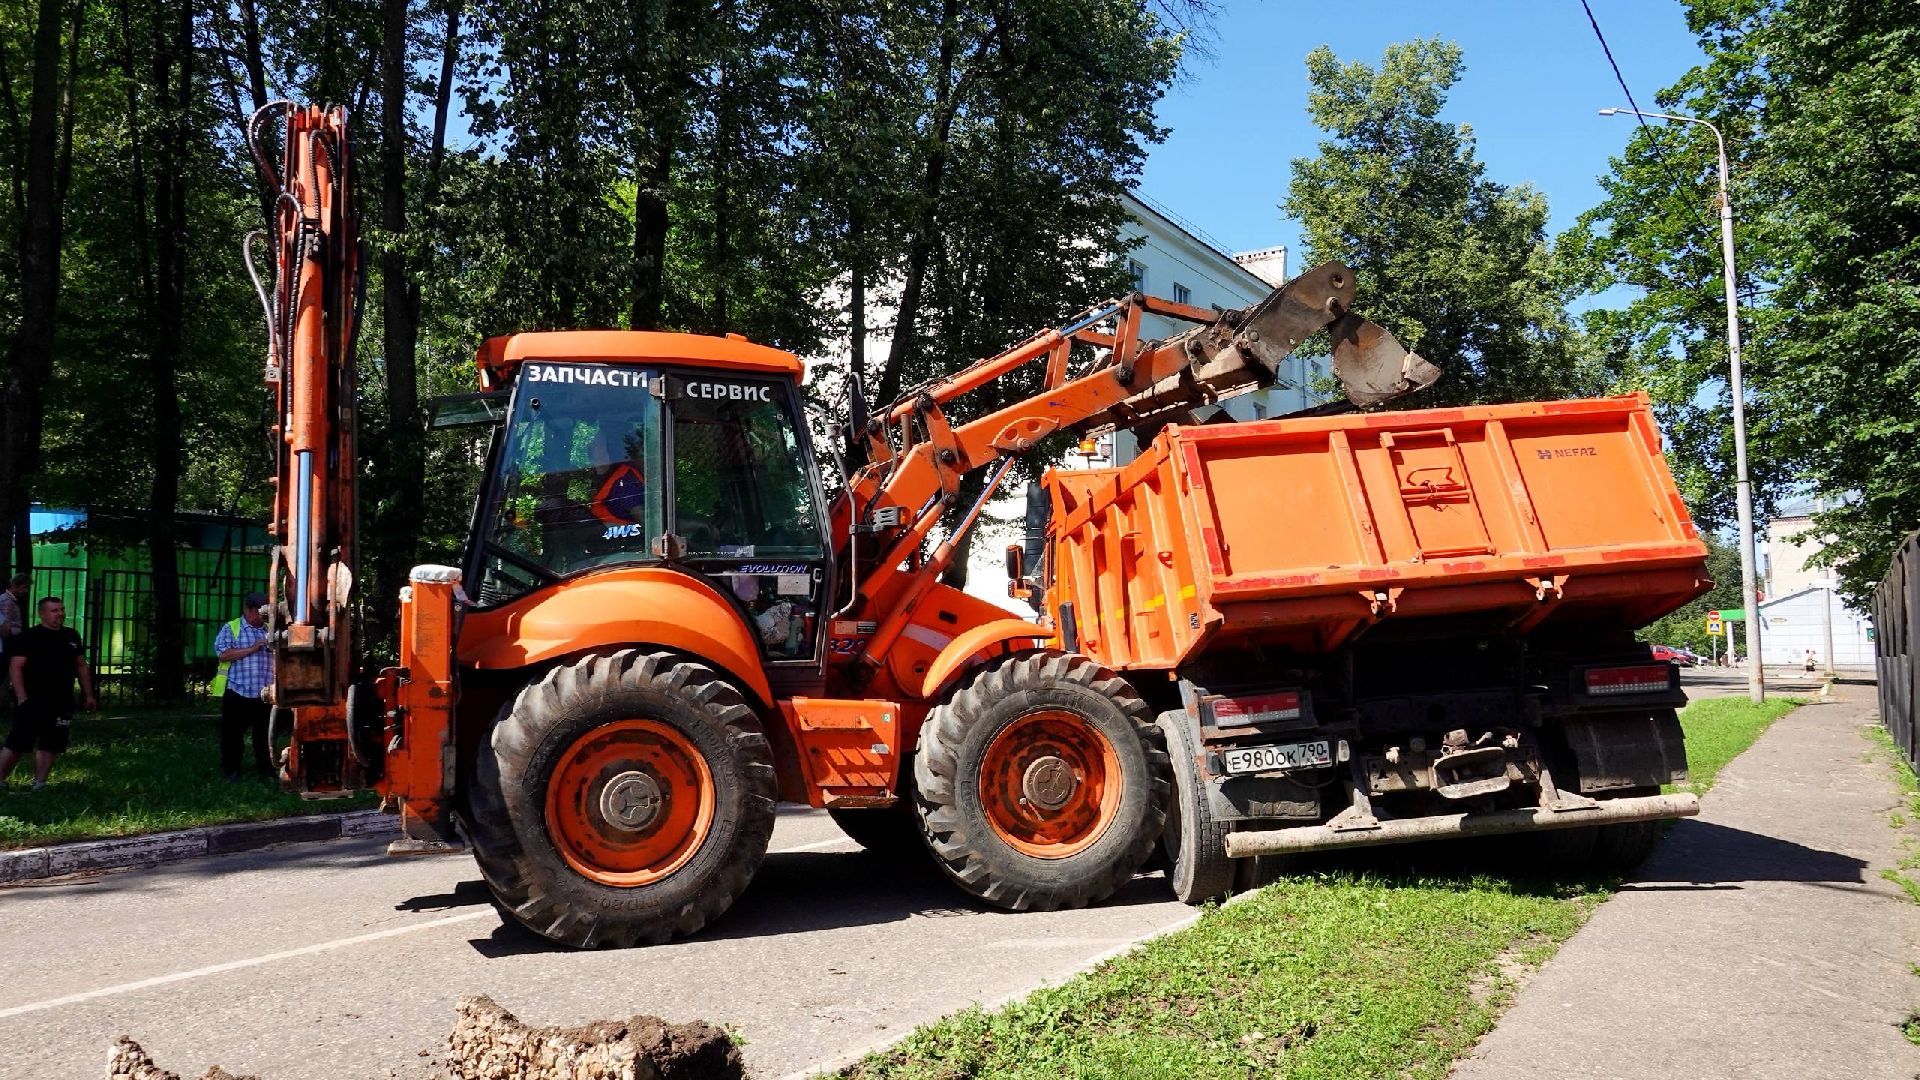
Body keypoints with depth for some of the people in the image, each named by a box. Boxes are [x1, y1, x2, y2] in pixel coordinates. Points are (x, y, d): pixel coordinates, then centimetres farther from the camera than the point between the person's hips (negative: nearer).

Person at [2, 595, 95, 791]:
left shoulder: (71, 636, 14)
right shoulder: (28, 637, -4)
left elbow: (82, 666, 20)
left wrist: (89, 695, 16)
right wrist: (22, 698, -18)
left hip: (61, 704, 6)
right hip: (33, 702, -6)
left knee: (50, 746, 7)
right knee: (17, 745, -5)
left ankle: (39, 785, 14)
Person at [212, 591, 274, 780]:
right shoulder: (231, 629, -1)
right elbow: (223, 654, -14)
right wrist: (252, 649, -18)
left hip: (264, 694, 4)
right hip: (237, 692, -3)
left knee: (264, 732, 10)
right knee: (233, 733, 5)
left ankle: (264, 766, 20)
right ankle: (231, 768, 15)